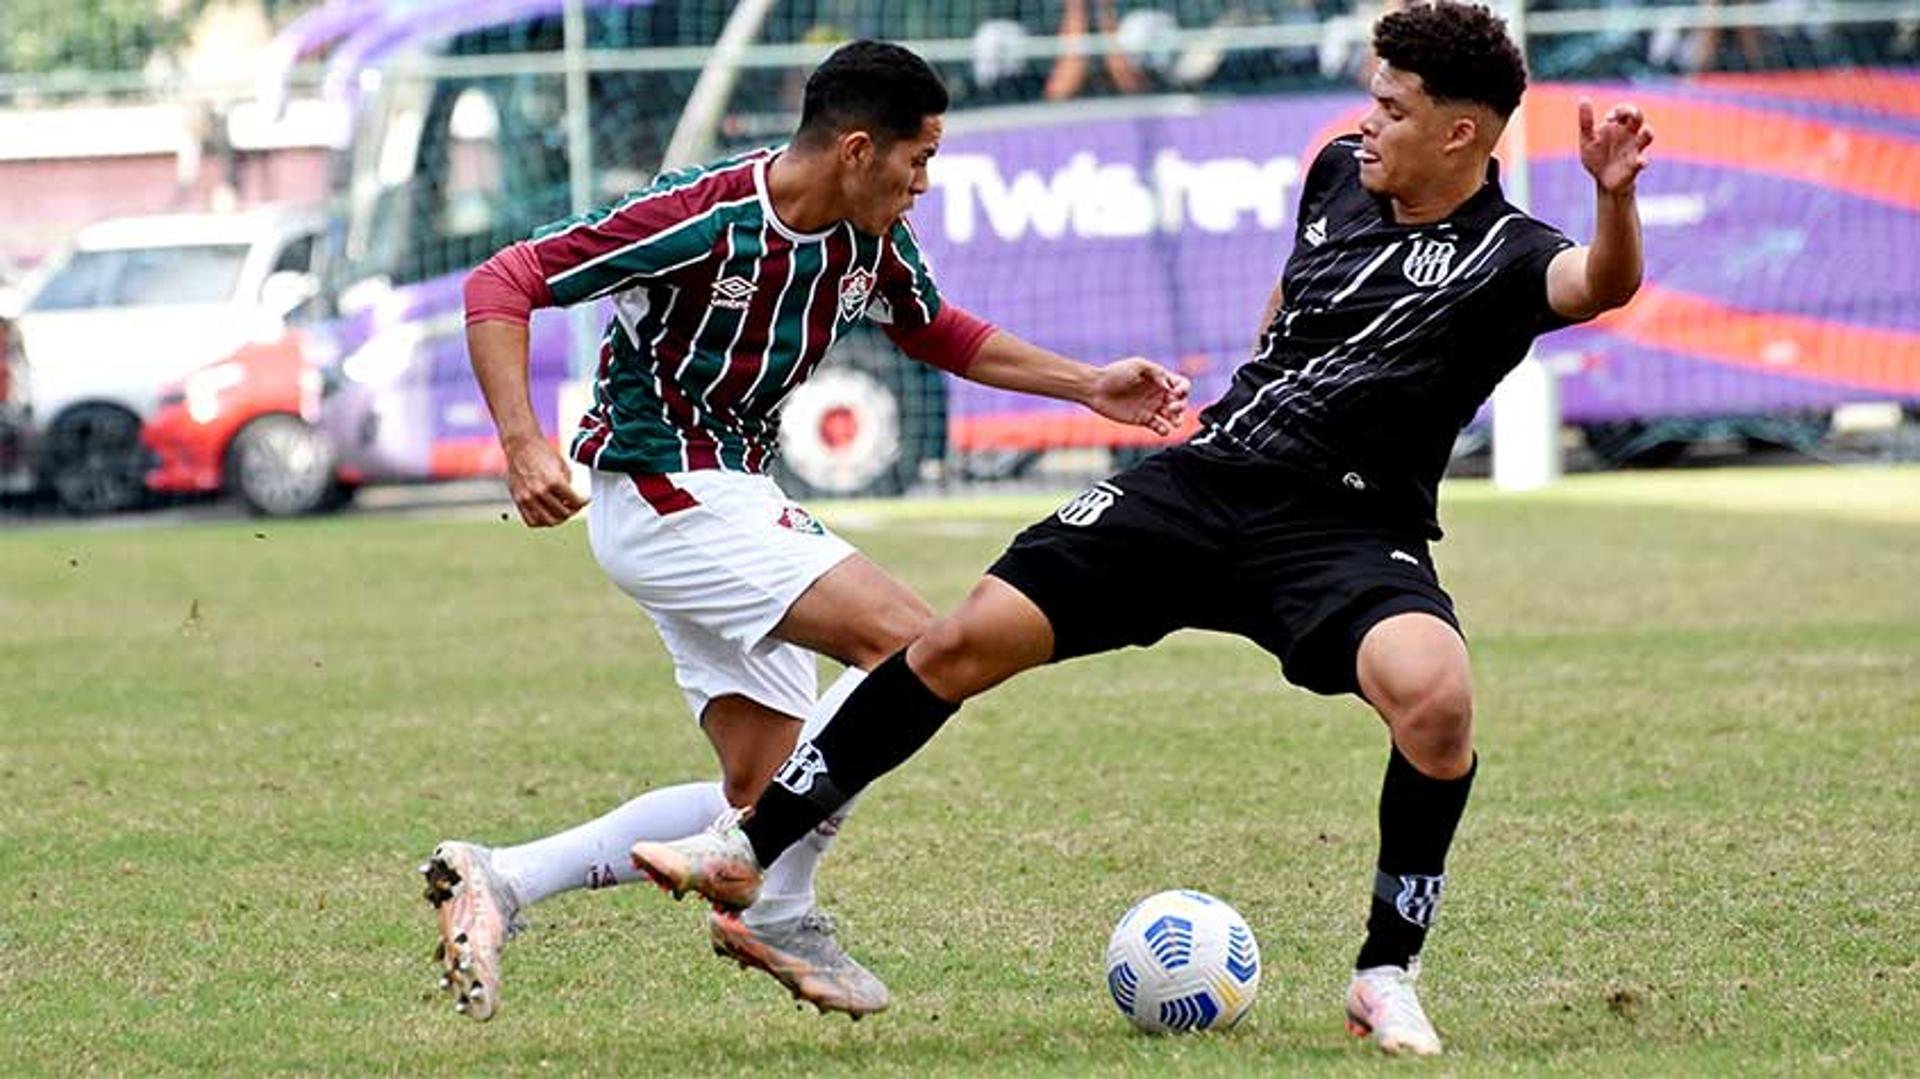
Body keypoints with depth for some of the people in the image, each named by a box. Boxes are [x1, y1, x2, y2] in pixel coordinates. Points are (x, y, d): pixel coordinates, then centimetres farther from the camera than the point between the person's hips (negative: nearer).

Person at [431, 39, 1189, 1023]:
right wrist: (523, 444, -33)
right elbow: (501, 285, -21)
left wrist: (1087, 386, 13)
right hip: (661, 496, -9)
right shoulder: (702, 217, -22)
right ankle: (776, 912, -11)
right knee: (910, 641, -19)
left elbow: (938, 333, 23)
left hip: (735, 493, 9)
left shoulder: (871, 242, 1)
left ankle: (499, 880, 8)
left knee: (761, 800, 6)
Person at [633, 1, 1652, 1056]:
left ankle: (1387, 976, -13)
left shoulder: (1503, 256, -12)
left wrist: (1614, 196, -56)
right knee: (963, 643, -3)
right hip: (1205, 481, 5)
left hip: (1347, 533, -5)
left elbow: (1600, 285, -36)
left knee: (1433, 699, -35)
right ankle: (750, 847, 11)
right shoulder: (1339, 173, 6)